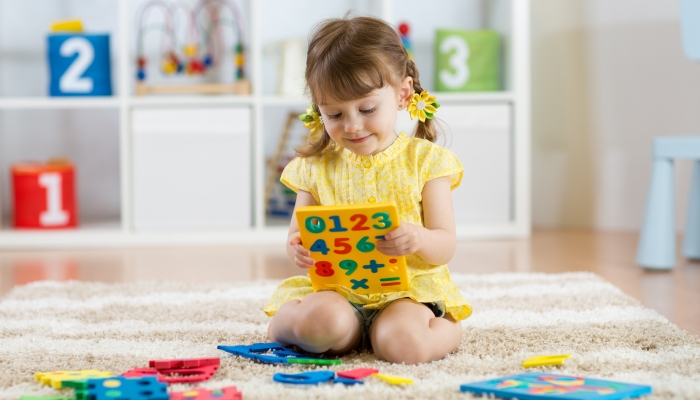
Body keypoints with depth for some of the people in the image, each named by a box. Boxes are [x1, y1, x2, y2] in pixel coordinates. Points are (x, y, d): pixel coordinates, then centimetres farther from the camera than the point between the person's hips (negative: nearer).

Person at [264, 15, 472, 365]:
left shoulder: (425, 160, 2)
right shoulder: (315, 166, 7)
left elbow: (445, 247, -2)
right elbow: (298, 234, 10)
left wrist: (418, 239, -26)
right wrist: (297, 248, -16)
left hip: (409, 288, -2)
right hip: (336, 290, 2)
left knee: (401, 342, -33)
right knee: (321, 319, -32)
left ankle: (447, 327, -2)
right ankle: (284, 322, 0)